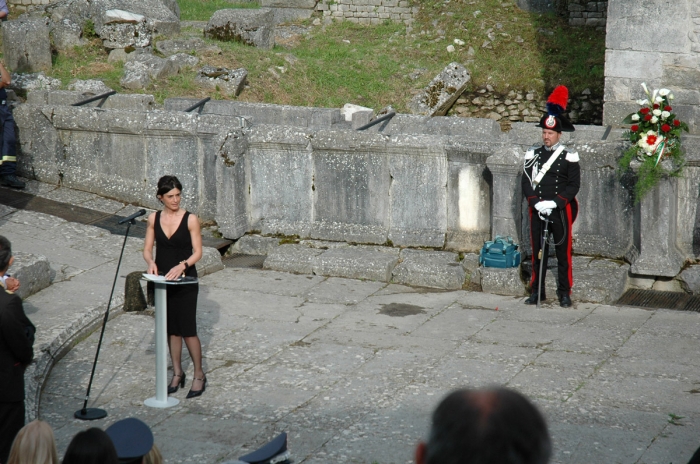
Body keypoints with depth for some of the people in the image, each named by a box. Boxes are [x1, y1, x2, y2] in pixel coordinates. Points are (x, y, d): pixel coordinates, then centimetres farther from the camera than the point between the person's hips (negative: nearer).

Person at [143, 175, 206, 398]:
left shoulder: (190, 219, -8)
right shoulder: (154, 219, 3)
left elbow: (197, 252, -8)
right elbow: (147, 248, 4)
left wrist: (183, 265, -26)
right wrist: (150, 262, -18)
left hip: (185, 281, -4)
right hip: (163, 280, 4)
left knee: (188, 330, -5)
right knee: (171, 329, 11)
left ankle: (199, 375, 10)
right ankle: (177, 373, 24)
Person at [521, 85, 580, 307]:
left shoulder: (569, 158, -2)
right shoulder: (533, 156, 6)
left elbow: (574, 185, -6)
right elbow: (526, 183, 2)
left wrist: (554, 203, -17)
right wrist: (536, 203, -13)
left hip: (561, 210, -3)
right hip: (536, 211, 3)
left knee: (563, 253, 3)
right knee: (537, 252, 7)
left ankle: (564, 293, 11)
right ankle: (537, 291, 16)